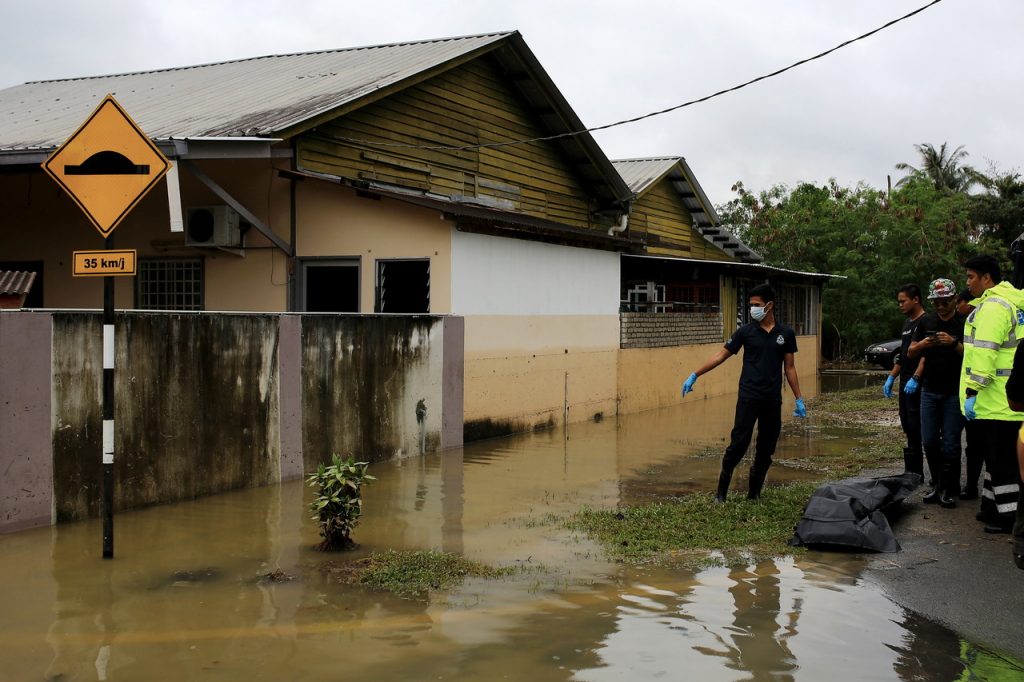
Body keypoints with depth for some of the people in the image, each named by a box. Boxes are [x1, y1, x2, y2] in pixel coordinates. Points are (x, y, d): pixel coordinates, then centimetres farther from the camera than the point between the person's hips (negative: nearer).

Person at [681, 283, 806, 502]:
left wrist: (799, 399, 8)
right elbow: (721, 355, 2)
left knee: (766, 450, 7)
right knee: (738, 444, -7)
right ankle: (721, 492, 1)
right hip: (748, 398, -2)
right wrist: (695, 375, -3)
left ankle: (754, 493, 19)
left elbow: (789, 368, 10)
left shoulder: (786, 334, 4)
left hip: (773, 401, 2)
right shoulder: (746, 331, 0)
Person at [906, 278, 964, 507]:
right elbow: (910, 353, 7)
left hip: (954, 392, -4)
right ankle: (938, 486, 19)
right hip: (930, 390, 4)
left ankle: (950, 490, 9)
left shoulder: (964, 323, -5)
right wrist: (922, 344, -15)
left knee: (950, 445, -2)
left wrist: (954, 343, -26)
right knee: (929, 442, 5)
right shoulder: (926, 321, 7)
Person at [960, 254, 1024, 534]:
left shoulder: (993, 306, -15)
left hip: (997, 401, -10)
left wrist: (972, 391, -21)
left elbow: (985, 352, -22)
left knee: (1001, 458, -5)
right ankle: (993, 506, 25)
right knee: (997, 455, 17)